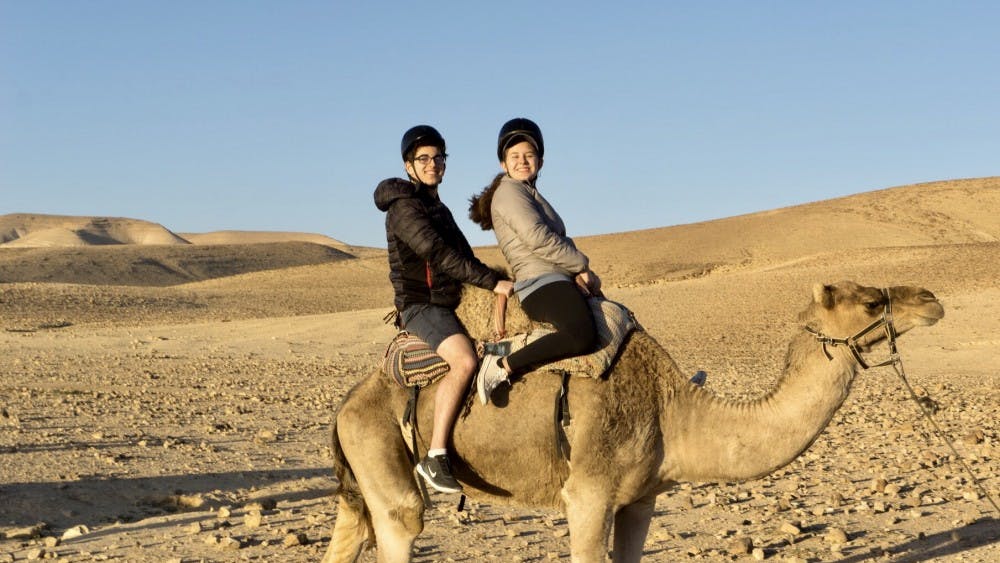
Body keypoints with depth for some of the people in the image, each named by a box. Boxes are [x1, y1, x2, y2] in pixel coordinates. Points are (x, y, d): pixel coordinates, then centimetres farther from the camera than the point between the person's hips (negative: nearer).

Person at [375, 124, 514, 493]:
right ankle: (435, 456, -32)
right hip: (419, 305, -10)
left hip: (449, 303, 10)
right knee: (464, 360, -32)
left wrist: (499, 284, 12)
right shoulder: (404, 207, -9)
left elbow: (464, 256, 24)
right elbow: (437, 253, -20)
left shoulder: (439, 209, 20)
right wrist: (492, 281, -24)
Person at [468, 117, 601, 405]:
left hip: (561, 282, 10)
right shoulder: (508, 192, -3)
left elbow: (561, 241, 19)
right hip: (540, 282, -10)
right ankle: (502, 367, -26)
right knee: (583, 335, -33)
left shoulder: (531, 194, 26)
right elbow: (539, 239, -14)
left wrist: (580, 273, 0)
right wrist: (583, 264, -4)